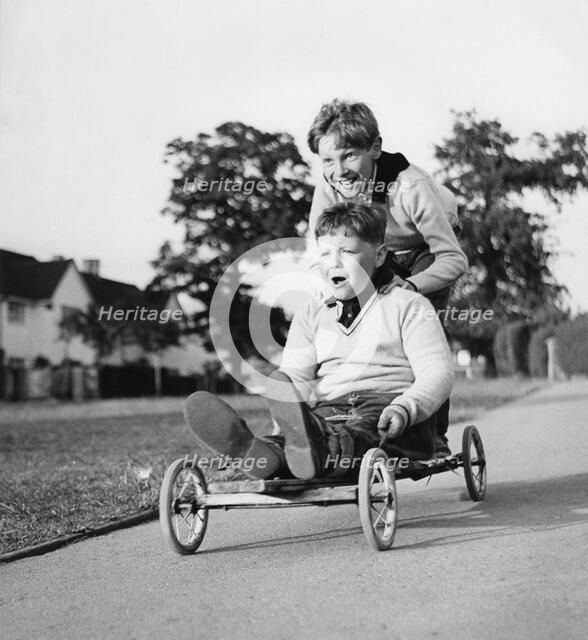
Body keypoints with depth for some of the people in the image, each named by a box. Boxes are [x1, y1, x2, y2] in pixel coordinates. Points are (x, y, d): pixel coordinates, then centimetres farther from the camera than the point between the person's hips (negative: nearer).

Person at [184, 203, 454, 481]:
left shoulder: (408, 305, 12)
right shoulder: (310, 314, 24)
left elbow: (437, 373, 1)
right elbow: (295, 376, 11)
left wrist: (403, 410, -20)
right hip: (327, 412, 3)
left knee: (358, 431, -38)